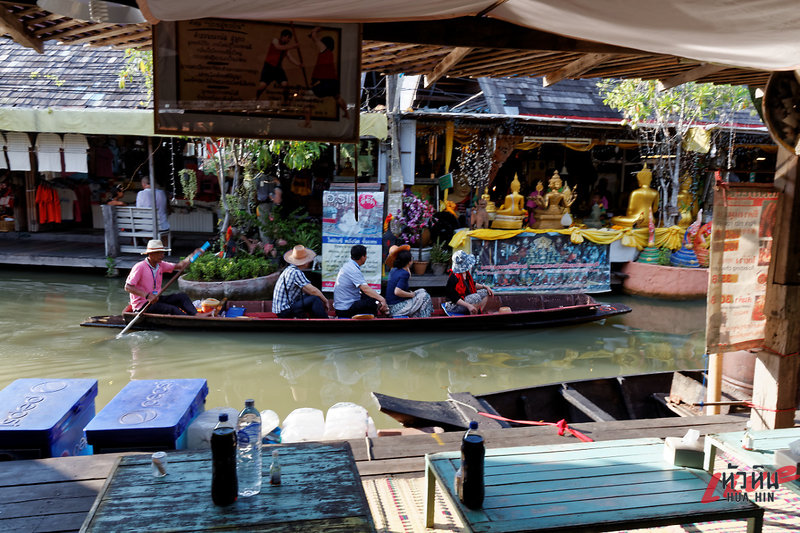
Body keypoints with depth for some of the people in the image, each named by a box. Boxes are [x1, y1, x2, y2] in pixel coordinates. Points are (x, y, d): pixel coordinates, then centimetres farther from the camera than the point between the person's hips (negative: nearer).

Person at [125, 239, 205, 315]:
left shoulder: (160, 265, 7)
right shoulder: (140, 267, -16)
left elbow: (179, 266, 6)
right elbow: (128, 287, -19)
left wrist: (193, 255, -6)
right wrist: (147, 295, -30)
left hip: (155, 298, 8)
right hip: (142, 304, -8)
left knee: (181, 296, -11)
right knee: (172, 309, -27)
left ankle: (197, 315, -33)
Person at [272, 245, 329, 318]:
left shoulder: (289, 269, 10)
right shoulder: (295, 272, -19)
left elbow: (306, 290, 20)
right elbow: (313, 290, -23)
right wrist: (325, 301, -7)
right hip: (284, 311, -10)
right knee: (315, 299, -18)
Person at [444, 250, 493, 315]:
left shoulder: (466, 274, 3)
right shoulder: (453, 278, -25)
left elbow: (473, 284, 21)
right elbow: (454, 298, -27)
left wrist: (484, 287, 7)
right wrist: (468, 306, -33)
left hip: (466, 299, 10)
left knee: (485, 292, 7)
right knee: (476, 297, -30)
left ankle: (479, 314, 0)